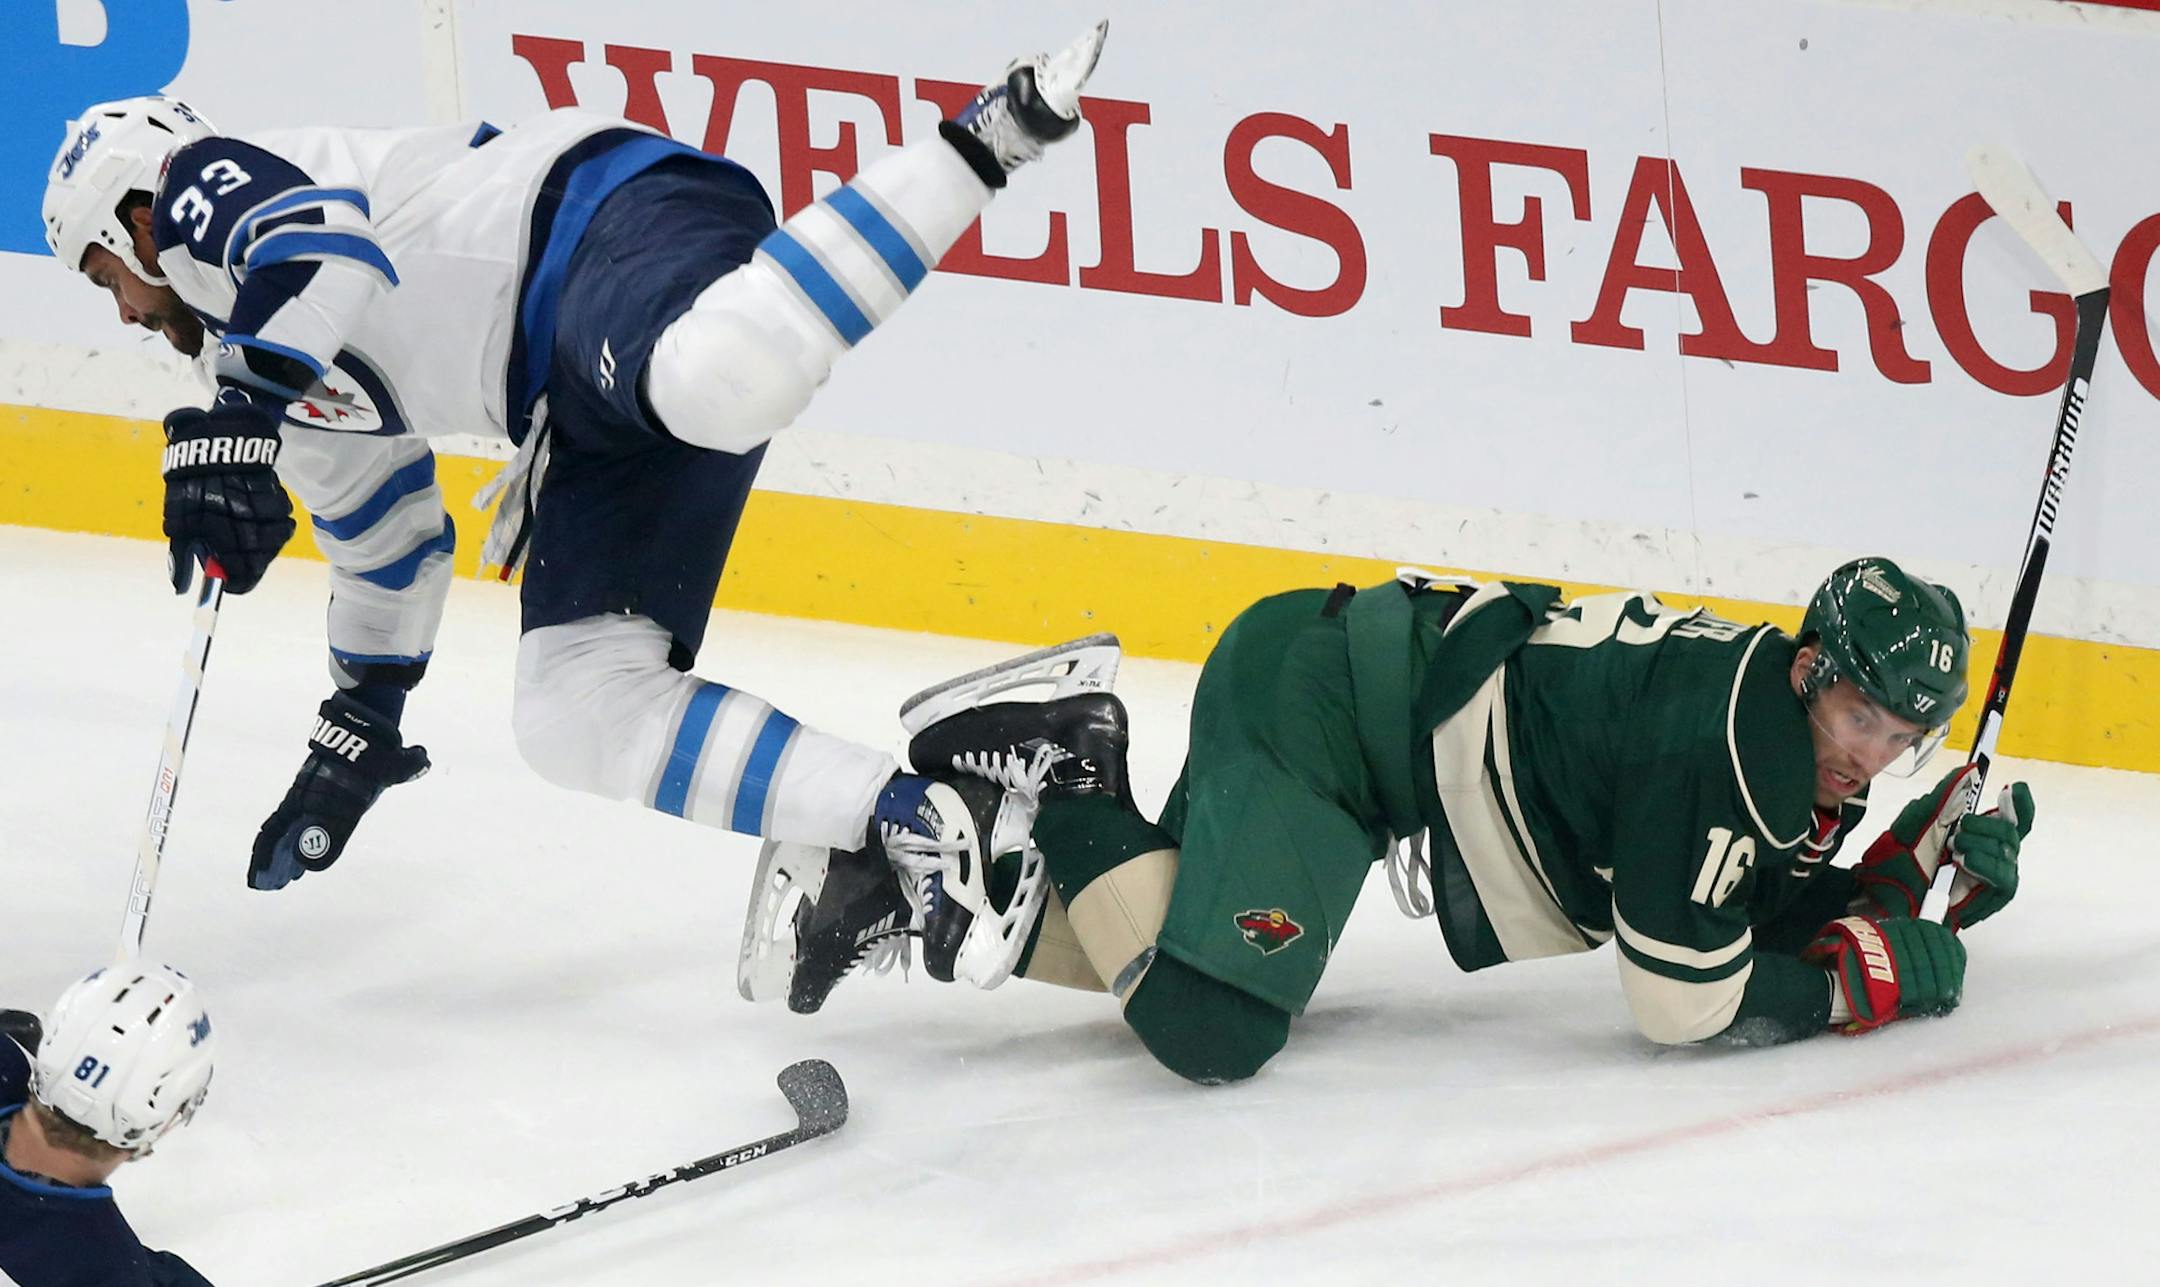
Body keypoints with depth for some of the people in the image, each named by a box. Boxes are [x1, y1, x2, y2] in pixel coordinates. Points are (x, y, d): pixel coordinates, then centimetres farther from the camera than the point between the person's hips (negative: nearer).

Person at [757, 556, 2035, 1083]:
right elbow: (1685, 1001, -20)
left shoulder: (1799, 738, 6)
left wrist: (1932, 873, 2)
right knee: (1210, 1025, -25)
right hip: (1317, 697, -10)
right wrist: (1873, 980, -10)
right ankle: (1065, 783, -8)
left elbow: (1779, 914, 15)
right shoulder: (1726, 741, -23)